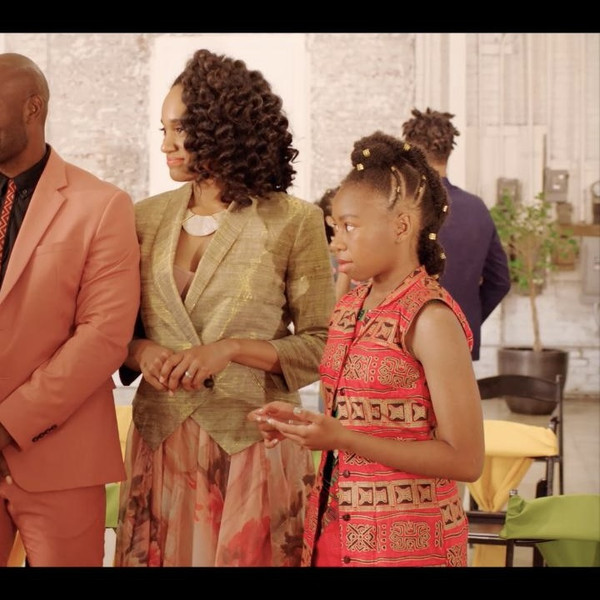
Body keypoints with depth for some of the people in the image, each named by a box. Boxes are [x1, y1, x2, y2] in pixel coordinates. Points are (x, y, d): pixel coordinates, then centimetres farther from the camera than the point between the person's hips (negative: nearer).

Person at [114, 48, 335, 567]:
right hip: (161, 440, 3)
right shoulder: (147, 218, 6)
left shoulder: (294, 222, -5)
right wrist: (141, 352, -9)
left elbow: (321, 346, -3)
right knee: (158, 557, 7)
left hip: (252, 441, -3)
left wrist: (230, 349, -15)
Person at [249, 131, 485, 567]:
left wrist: (341, 438, -22)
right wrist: (305, 426, -2)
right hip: (334, 528, 7)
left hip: (404, 542, -7)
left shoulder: (430, 318, -16)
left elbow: (464, 460, -19)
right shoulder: (348, 310, 5)